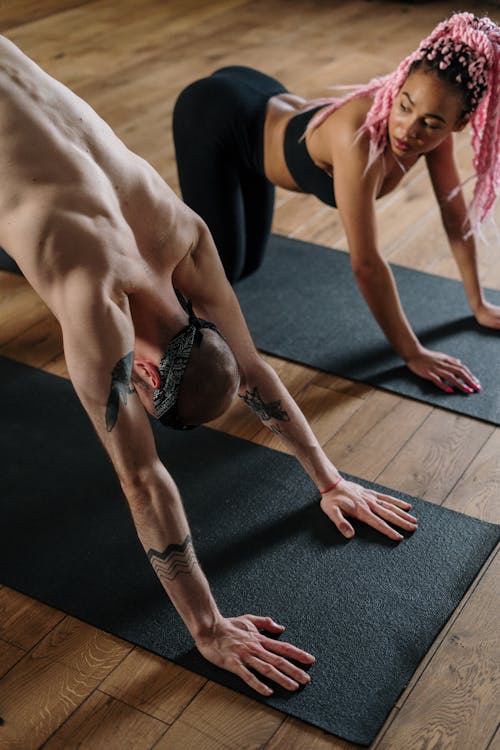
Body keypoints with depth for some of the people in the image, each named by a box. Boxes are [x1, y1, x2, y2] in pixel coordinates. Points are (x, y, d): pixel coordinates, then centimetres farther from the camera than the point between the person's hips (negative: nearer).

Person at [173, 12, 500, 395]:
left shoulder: (431, 125, -21)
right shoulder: (361, 137, -42)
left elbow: (455, 214, -6)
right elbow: (366, 264, -37)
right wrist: (413, 354, -28)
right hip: (211, 117, -7)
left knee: (247, 263, 20)